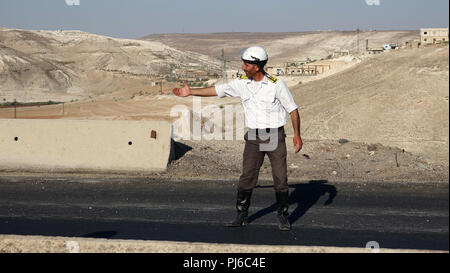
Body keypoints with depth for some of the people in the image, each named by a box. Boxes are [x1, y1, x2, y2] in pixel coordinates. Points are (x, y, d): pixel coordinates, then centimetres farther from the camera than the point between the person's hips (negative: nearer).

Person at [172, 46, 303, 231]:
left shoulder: (276, 84, -10)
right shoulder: (242, 83, 1)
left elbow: (292, 109, -5)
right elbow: (218, 90, 7)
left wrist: (297, 134, -10)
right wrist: (191, 92, 6)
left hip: (275, 136, -3)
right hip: (254, 137, 3)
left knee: (280, 178, -2)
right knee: (247, 176, -1)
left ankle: (283, 216, 11)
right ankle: (242, 215, 9)